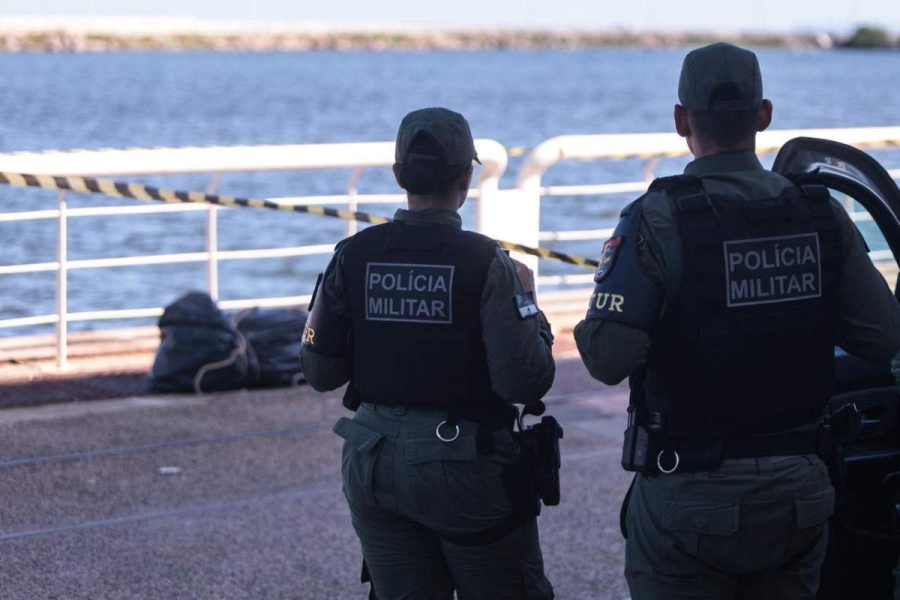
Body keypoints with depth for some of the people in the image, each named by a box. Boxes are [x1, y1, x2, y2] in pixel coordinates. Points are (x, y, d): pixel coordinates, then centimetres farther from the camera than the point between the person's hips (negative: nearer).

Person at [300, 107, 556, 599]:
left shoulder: (354, 257, -4)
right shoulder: (484, 263, -15)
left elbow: (320, 371, 0)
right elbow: (525, 382, -17)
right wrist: (527, 304, -1)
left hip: (375, 465, 4)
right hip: (466, 467, -4)